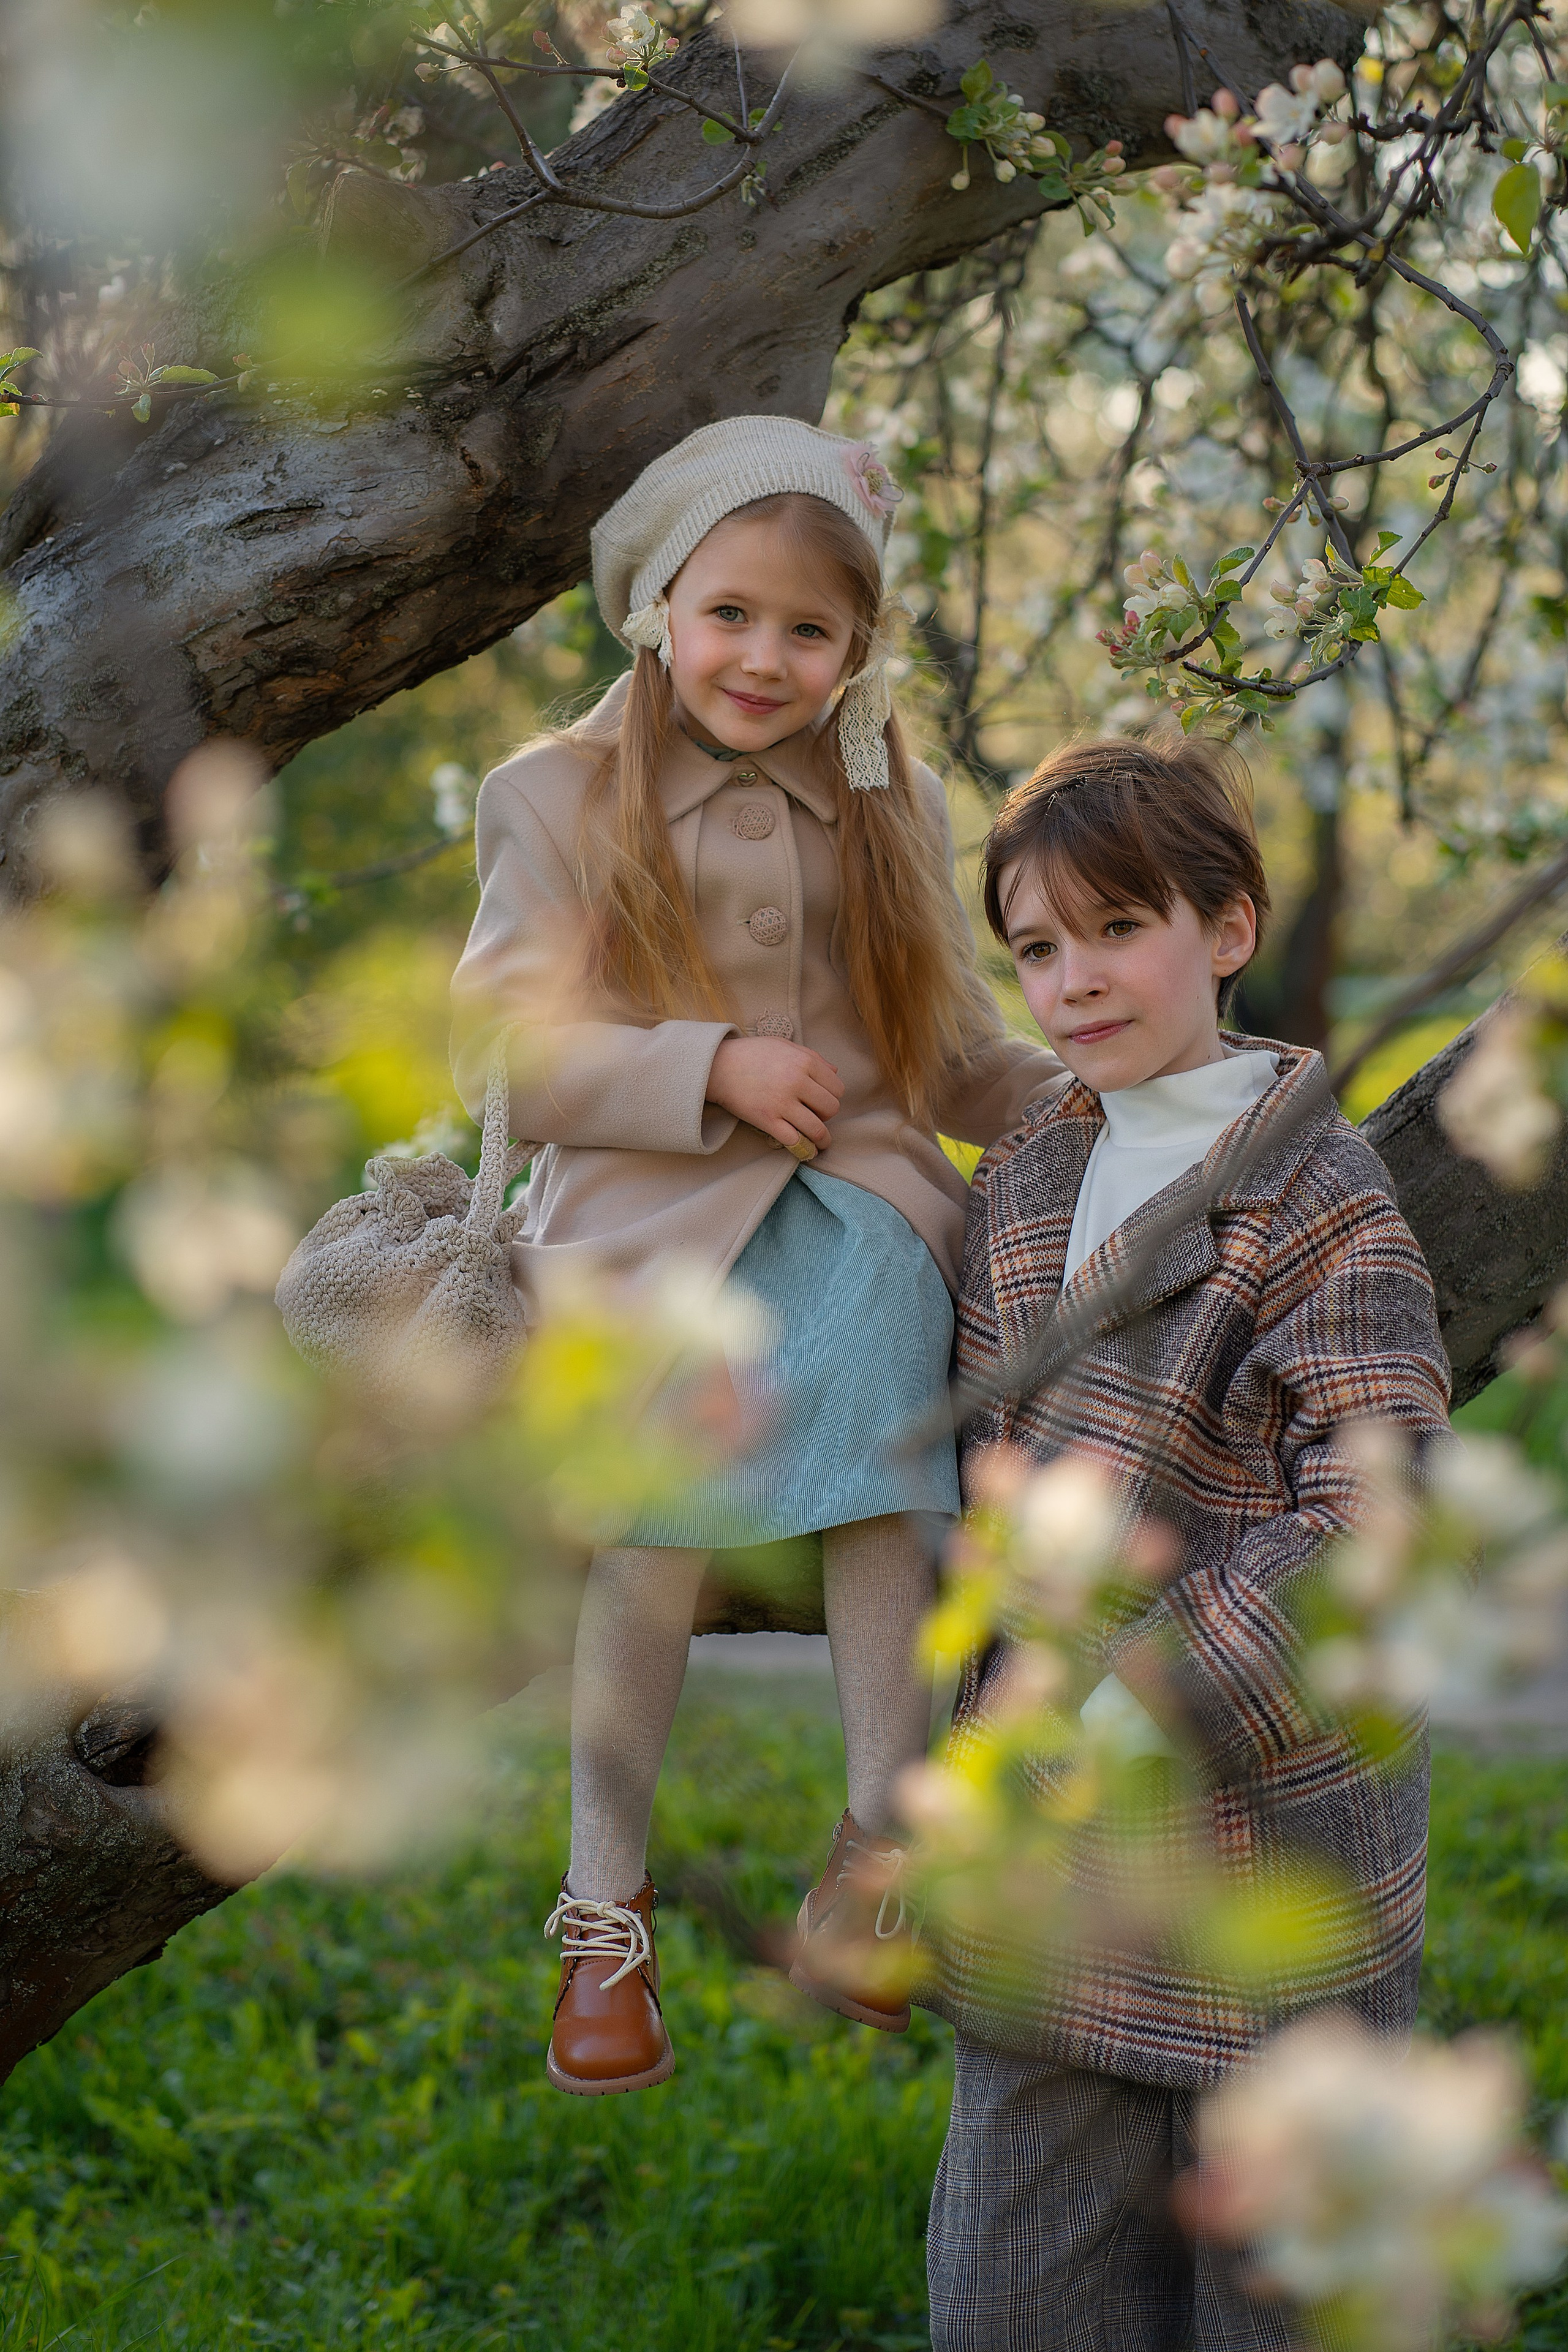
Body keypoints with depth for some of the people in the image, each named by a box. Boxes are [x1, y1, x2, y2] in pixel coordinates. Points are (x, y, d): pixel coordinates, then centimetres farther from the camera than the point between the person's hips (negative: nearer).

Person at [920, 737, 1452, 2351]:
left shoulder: (1321, 1201, -11)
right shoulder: (1020, 1186, 9)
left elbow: (1373, 1519, -18)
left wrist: (1139, 1711, -20)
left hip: (1268, 1825, -6)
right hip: (1050, 1854, 6)